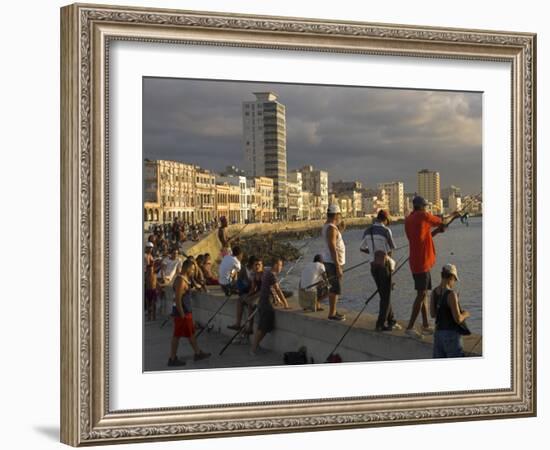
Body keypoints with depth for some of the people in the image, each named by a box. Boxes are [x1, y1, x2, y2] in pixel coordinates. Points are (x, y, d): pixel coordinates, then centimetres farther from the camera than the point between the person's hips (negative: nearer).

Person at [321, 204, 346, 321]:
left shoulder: (327, 226, 12)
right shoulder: (331, 228, -19)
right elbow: (332, 249, -24)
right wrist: (338, 267, -24)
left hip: (330, 261, 10)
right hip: (333, 262, -10)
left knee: (334, 288, 16)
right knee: (335, 289, -5)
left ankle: (333, 311, 24)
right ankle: (332, 314, 0)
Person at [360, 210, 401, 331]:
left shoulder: (367, 231, 7)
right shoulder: (386, 230, -12)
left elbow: (362, 248, 17)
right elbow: (392, 247, -3)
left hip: (373, 265, 6)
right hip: (384, 264, -6)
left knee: (384, 295, 16)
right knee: (386, 295, 2)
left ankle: (391, 321, 23)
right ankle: (381, 324, 1)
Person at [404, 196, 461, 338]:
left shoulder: (408, 219, 13)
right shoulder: (422, 216, -10)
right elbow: (443, 222, 3)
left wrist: (436, 231, 16)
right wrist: (453, 215, 21)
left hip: (416, 261, 9)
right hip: (422, 262, -9)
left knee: (423, 294, 14)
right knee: (421, 294, -7)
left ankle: (426, 326, 18)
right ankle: (410, 327, -9)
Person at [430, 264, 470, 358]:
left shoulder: (434, 292, 2)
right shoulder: (451, 294, -20)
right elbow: (458, 319, -20)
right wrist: (465, 314, 0)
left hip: (438, 332, 7)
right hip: (452, 333, -7)